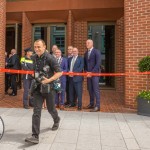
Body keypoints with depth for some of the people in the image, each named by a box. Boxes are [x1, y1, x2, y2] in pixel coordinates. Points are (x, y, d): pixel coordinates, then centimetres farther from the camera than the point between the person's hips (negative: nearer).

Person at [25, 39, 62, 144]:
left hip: (49, 87, -4)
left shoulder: (50, 58, -14)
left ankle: (57, 120, 48)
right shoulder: (34, 58, 4)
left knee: (51, 109, 14)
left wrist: (49, 80, -26)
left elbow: (59, 72, -16)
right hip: (38, 88, 4)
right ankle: (35, 136, -3)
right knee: (36, 111, -5)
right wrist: (35, 77, 13)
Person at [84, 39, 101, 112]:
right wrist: (86, 71, 1)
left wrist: (92, 72, -16)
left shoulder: (96, 52, -5)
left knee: (96, 90, -6)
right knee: (90, 89, 10)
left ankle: (97, 106, -2)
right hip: (88, 74, 6)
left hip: (95, 73, -6)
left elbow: (98, 63, -12)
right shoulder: (86, 53, 15)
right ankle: (91, 104, 20)